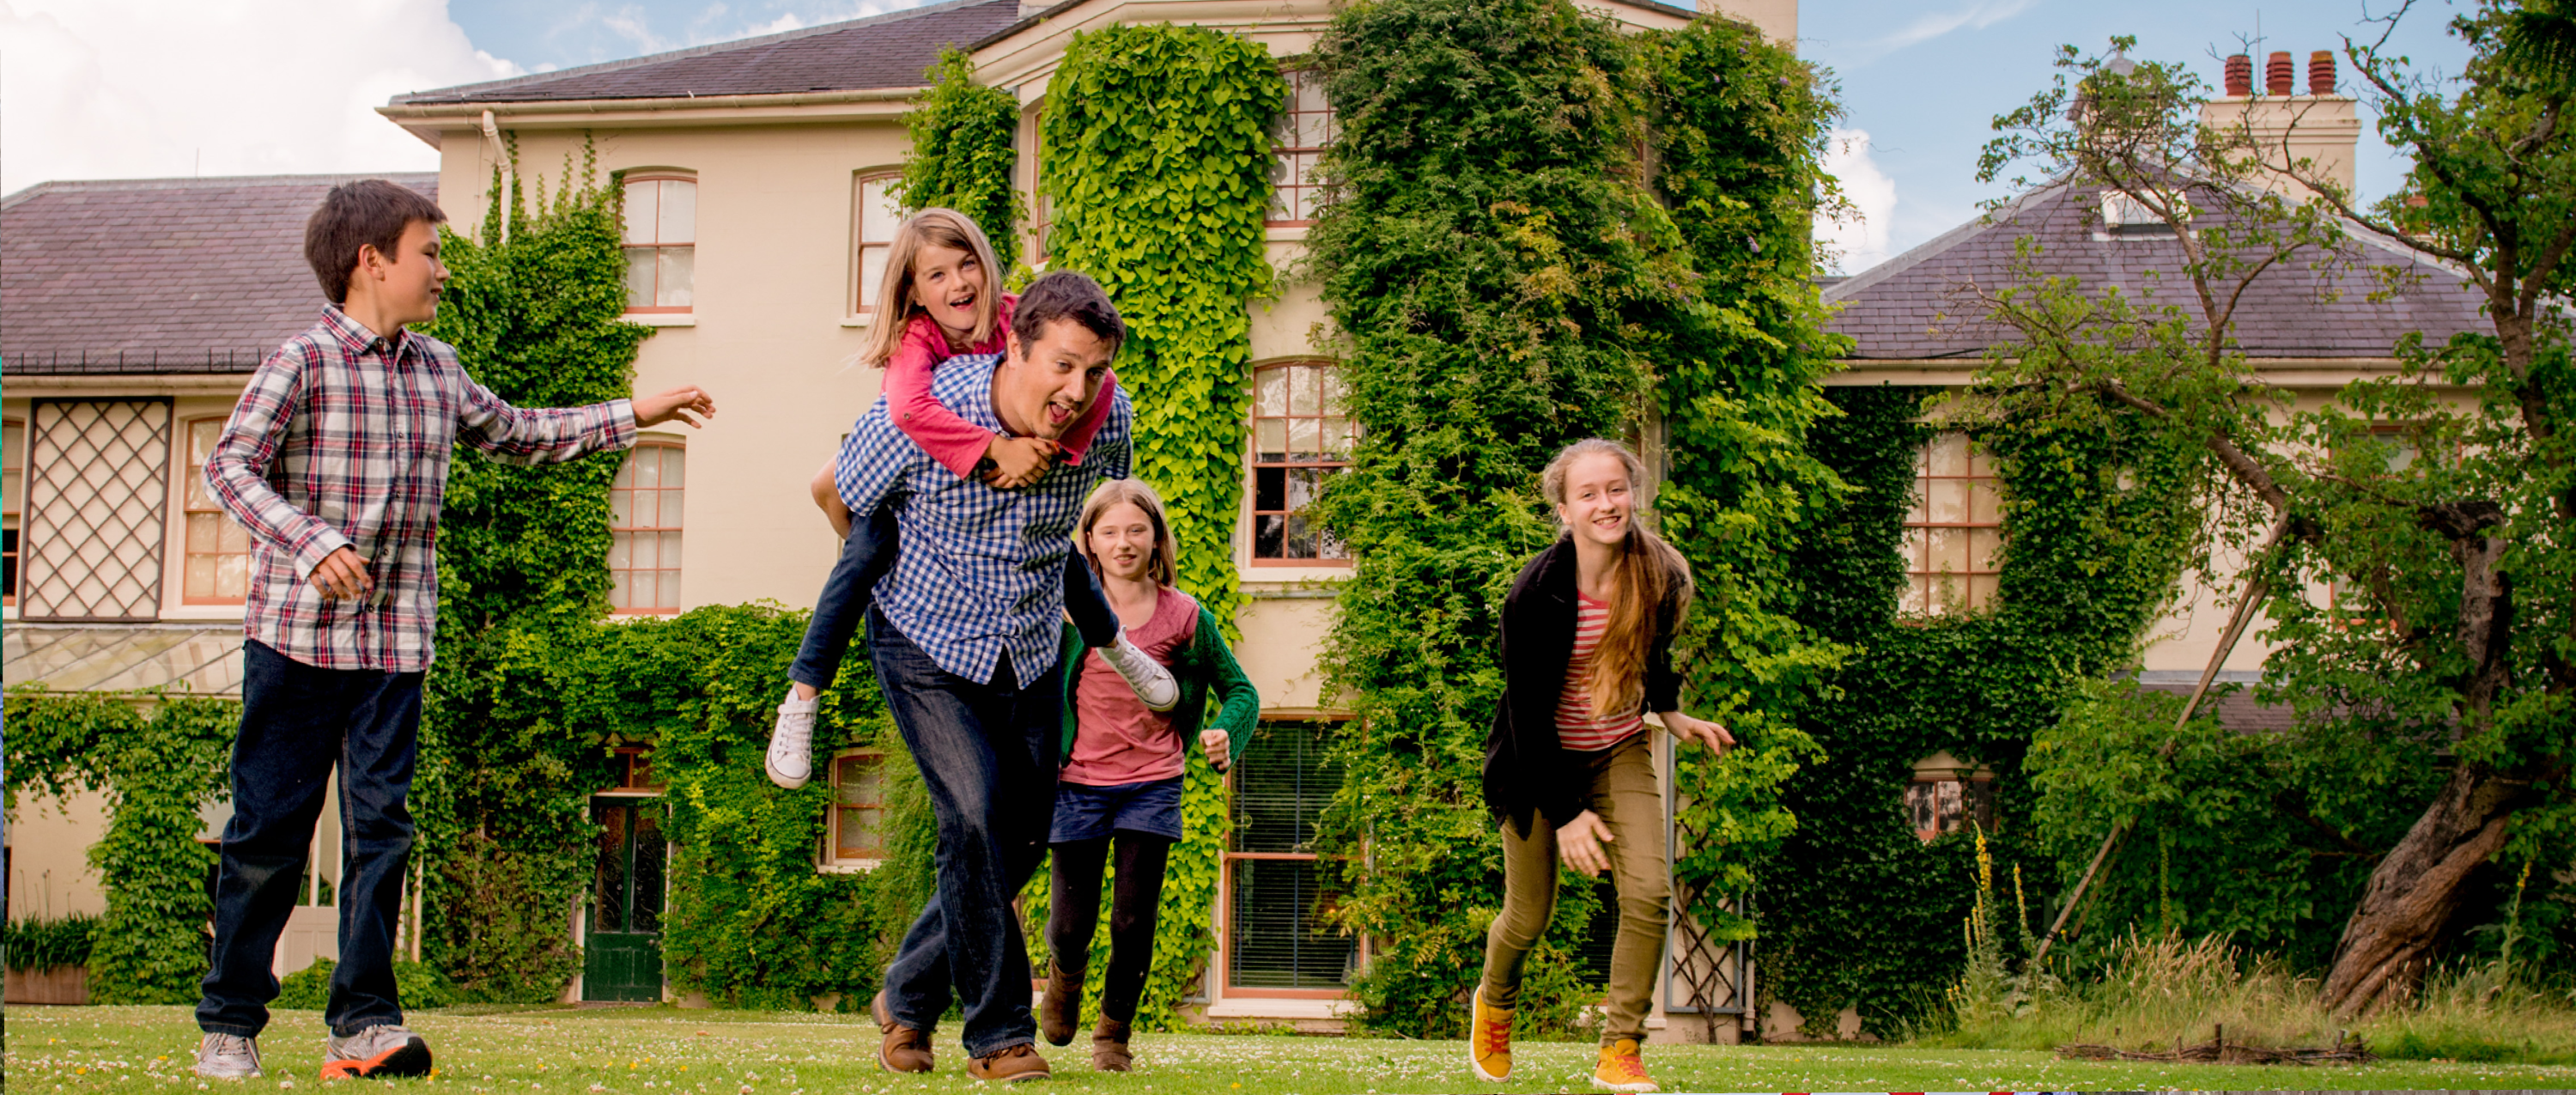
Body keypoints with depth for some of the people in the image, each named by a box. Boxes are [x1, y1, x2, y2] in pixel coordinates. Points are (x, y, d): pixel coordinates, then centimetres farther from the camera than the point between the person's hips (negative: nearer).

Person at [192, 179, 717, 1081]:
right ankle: (229, 1023, 12)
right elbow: (230, 466, -14)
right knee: (270, 828, 1)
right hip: (298, 634, -5)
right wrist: (312, 544, -28)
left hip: (396, 641, 5)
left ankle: (363, 1023, 1)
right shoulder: (302, 363, -7)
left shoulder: (436, 370, 13)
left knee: (381, 823, -1)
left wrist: (630, 417, 26)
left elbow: (516, 435, 28)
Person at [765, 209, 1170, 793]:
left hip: (995, 476, 3)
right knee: (868, 551, -24)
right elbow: (911, 409, -55)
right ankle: (802, 697, -12)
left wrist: (1050, 450, -49)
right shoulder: (916, 339, -34)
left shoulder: (1015, 318, -28)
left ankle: (1113, 642, 33)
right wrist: (995, 449, -59)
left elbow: (1098, 378, -38)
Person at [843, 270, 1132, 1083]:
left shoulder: (1108, 420, -16)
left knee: (1022, 841, 6)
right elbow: (840, 497, -6)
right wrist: (882, 571, 12)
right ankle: (999, 1033, -8)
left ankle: (907, 997, 26)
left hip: (1030, 650, 4)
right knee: (975, 815, -19)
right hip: (925, 641, -4)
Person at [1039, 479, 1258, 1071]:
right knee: (1072, 924, 2)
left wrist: (1225, 733, -10)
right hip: (1077, 784, 0)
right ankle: (1065, 974, 39)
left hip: (1152, 786, 0)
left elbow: (1240, 689, 10)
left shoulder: (1184, 616, 0)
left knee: (1133, 922, -3)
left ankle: (1113, 1033, 21)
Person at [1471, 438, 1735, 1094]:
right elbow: (1527, 708, -20)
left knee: (1649, 890, -16)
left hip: (1619, 753, 3)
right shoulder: (1536, 592, -25)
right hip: (1539, 759, -3)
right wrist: (1565, 811, -20)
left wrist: (1671, 713, 7)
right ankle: (1493, 1004, 42)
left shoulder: (1659, 574, -11)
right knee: (1530, 916, 6)